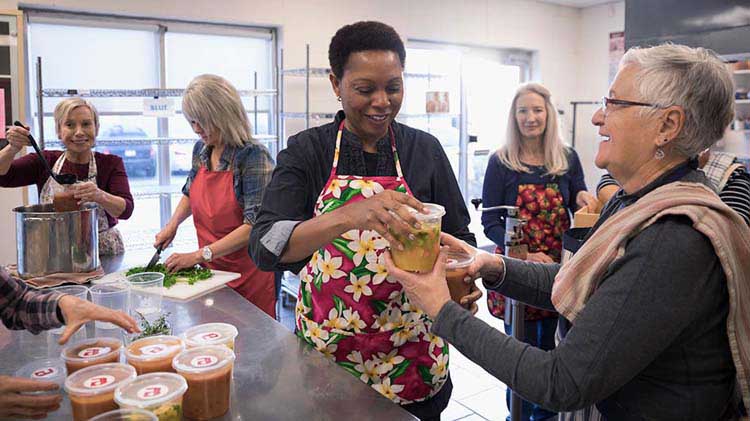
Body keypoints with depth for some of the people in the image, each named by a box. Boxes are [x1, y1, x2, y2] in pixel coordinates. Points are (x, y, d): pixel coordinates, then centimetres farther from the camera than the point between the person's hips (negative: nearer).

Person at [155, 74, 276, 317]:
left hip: (249, 276, -6)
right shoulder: (200, 150, 4)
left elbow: (254, 226, -23)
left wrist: (200, 255, -22)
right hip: (210, 271, 6)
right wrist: (172, 224, 6)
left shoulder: (253, 156, -18)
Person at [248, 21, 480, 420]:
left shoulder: (425, 149, -4)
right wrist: (348, 215, -39)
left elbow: (458, 236, 1)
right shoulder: (307, 150, -9)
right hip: (326, 349, -1)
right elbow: (264, 246, -21)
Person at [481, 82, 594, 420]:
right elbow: (490, 222, -8)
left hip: (559, 268, 3)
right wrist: (525, 256, -20)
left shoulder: (567, 158, 2)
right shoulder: (501, 162, -6)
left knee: (553, 348, 16)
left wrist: (583, 199, -14)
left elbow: (579, 211, 10)